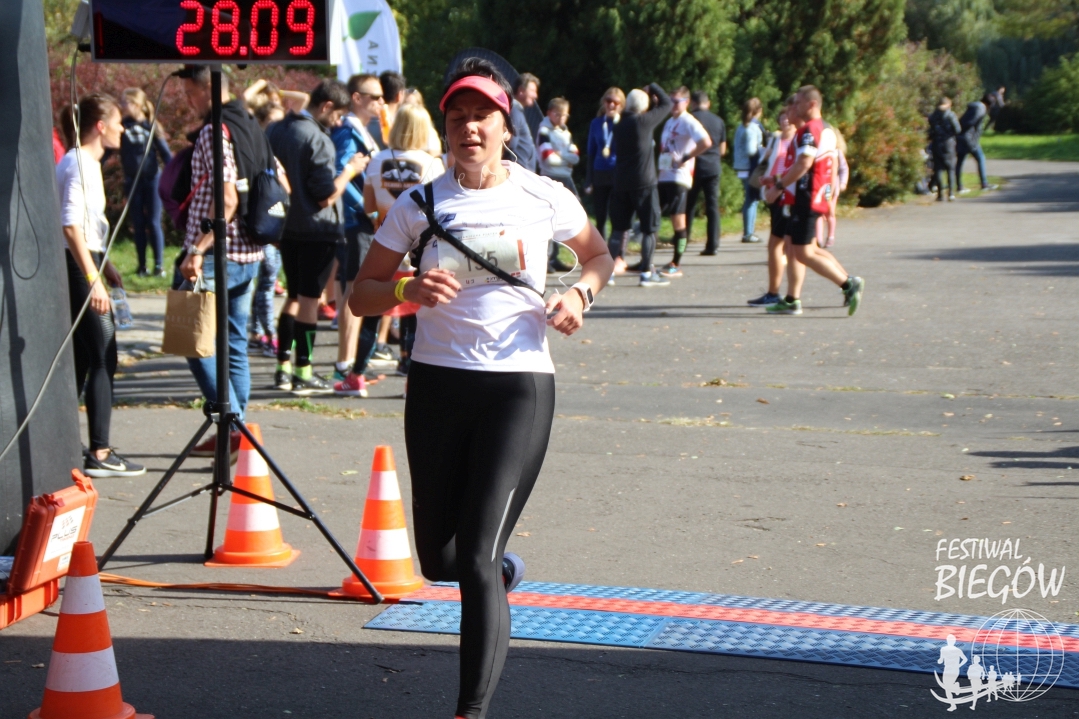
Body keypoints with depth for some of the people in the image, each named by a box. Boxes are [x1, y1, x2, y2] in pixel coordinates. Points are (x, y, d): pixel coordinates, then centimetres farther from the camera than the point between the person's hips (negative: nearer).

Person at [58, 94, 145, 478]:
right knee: (103, 358, -9)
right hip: (77, 265, -10)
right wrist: (93, 279, -28)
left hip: (83, 263, 10)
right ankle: (100, 454, -9)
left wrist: (105, 266, 25)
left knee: (82, 358, 14)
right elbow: (71, 226, -25)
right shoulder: (79, 165, -15)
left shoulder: (85, 163, 15)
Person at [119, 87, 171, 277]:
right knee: (138, 225, 5)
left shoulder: (151, 127, -2)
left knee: (154, 223, -4)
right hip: (132, 182, 2)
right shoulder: (122, 128, 2)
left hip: (152, 179, -2)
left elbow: (165, 153, -1)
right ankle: (141, 266, 10)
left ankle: (159, 265, 0)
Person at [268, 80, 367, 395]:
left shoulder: (277, 131, 7)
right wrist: (350, 169, -7)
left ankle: (284, 366, 18)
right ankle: (303, 372, 2)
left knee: (294, 295, 17)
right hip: (317, 230, -8)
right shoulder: (318, 140, -18)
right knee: (309, 298, -1)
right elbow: (326, 196, -19)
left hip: (287, 227, 8)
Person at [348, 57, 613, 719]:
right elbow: (361, 295, 4)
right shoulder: (421, 205, 1)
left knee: (476, 559, -13)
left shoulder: (544, 199, 1)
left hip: (520, 385, -2)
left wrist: (580, 294, -2)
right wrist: (407, 291, -17)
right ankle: (502, 569, 48)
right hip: (438, 384, 3)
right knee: (439, 559, 12)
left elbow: (599, 255, 20)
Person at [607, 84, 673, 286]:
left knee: (619, 227, 10)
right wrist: (653, 88, 16)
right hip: (644, 183, -6)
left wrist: (651, 98, 19)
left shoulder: (620, 123, 8)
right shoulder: (645, 120, -9)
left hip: (621, 183, 6)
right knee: (649, 228, 0)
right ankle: (647, 272, -2)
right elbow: (668, 103, 2)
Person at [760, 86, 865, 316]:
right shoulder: (827, 130, 16)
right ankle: (792, 300, 15)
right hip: (819, 196, 10)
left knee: (803, 253, -8)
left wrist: (779, 185, -16)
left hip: (807, 199, -10)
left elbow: (803, 163, -26)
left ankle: (849, 284, -10)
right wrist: (778, 179, 20)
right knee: (791, 247, 14)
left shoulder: (809, 130, -16)